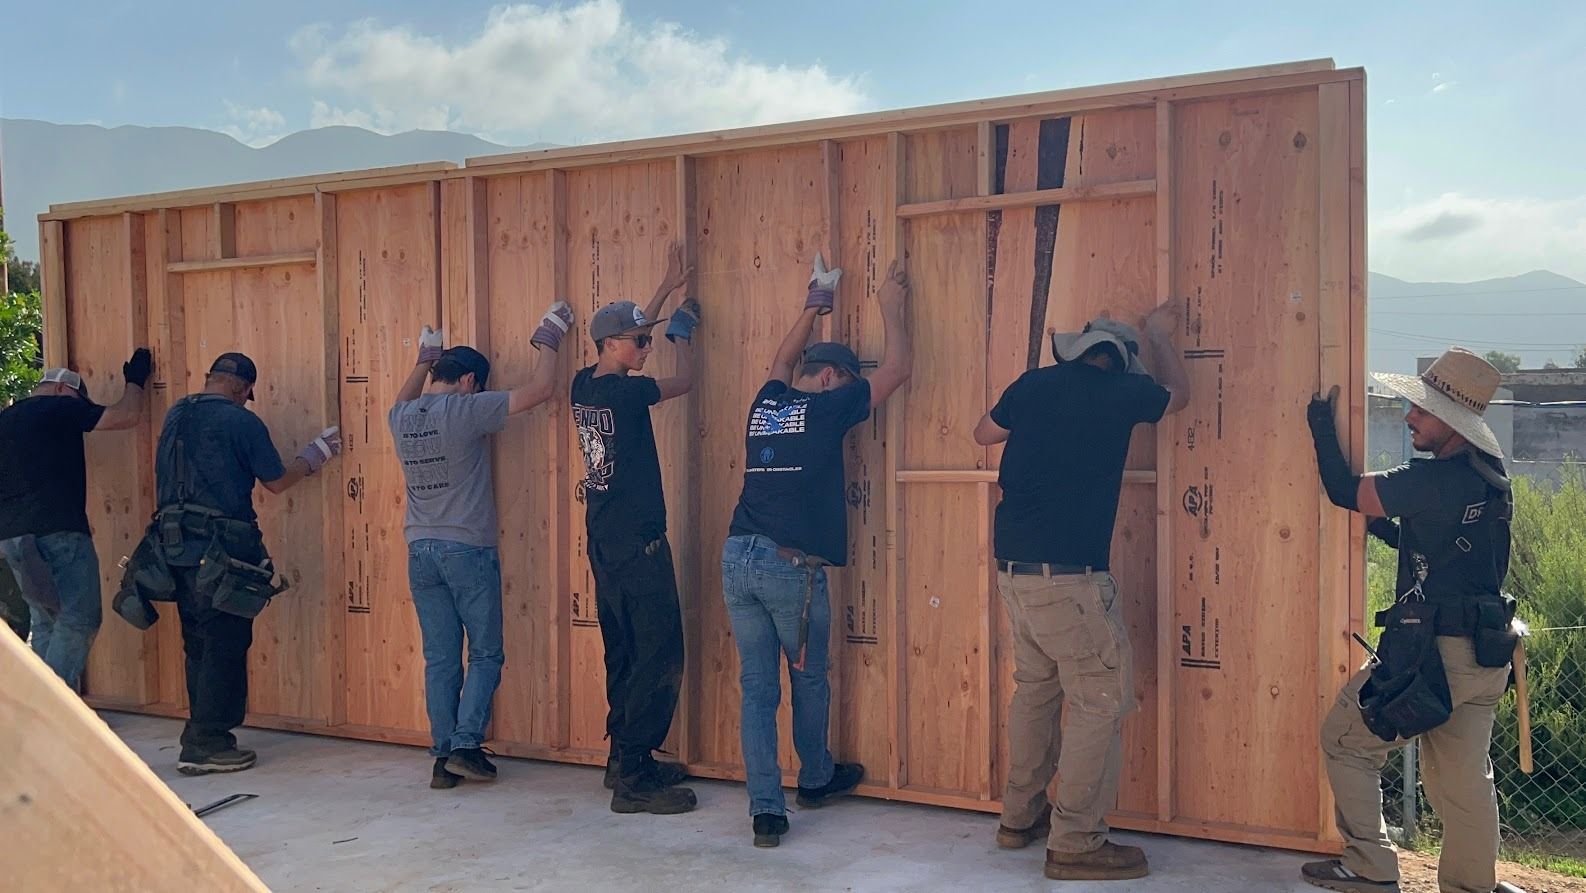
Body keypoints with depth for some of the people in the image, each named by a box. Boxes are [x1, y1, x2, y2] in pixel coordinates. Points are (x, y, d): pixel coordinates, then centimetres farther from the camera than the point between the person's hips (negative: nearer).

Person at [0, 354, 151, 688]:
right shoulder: (59, 408, -1)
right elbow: (127, 416, -2)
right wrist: (136, 380, 12)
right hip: (57, 531, -8)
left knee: (45, 622, 15)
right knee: (79, 620, -6)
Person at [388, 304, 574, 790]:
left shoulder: (402, 418, 6)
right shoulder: (465, 410, -12)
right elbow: (537, 390, -9)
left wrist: (424, 359, 42)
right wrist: (549, 339, 4)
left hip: (421, 552, 6)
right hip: (467, 550, -6)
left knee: (440, 659, 9)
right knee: (485, 654, 6)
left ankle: (443, 758, 12)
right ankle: (465, 745, 0)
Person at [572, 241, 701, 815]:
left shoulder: (585, 385, 8)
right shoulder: (624, 392, -16)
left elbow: (627, 334, 25)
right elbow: (683, 381, 0)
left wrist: (667, 291, 31)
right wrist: (682, 331, 17)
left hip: (605, 543, 9)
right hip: (638, 546, -9)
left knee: (625, 655, 16)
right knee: (659, 658, -6)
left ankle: (625, 758, 24)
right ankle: (633, 779, -4)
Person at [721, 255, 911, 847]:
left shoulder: (766, 403, 14)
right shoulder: (826, 408, -2)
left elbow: (782, 361, 37)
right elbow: (895, 369, 8)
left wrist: (814, 305, 44)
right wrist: (891, 307, 23)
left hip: (738, 558, 5)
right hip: (792, 565, -5)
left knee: (757, 687, 6)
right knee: (809, 678, 17)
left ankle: (765, 810, 5)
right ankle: (817, 779, 36)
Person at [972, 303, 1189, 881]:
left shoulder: (1033, 384, 7)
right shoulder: (1122, 389, -4)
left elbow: (984, 434, 25)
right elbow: (1178, 394, 19)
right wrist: (1159, 336, 34)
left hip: (1013, 568, 7)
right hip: (1068, 577, -7)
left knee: (1035, 686, 20)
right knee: (1102, 701, 1)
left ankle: (1020, 816, 30)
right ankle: (1075, 844, 3)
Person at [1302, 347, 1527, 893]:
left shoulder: (1433, 481, -19)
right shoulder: (1490, 476, 10)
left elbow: (1343, 491, -10)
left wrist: (1322, 427, 2)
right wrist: (1383, 525, 17)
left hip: (1432, 654, -8)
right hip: (1485, 657, 9)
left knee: (1344, 740, 7)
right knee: (1465, 780, 16)